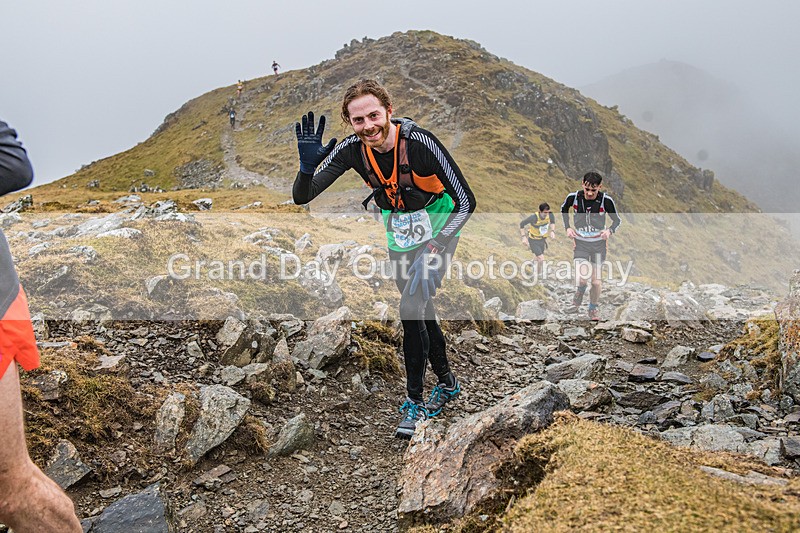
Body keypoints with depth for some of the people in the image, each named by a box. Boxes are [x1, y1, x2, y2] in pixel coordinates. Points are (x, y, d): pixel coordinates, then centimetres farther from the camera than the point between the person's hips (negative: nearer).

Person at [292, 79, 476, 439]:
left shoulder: (419, 142, -30)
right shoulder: (351, 149, -17)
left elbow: (466, 201, -28)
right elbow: (301, 197, -17)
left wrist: (435, 248, -38)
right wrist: (308, 164, -38)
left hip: (438, 229, -5)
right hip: (399, 235, 5)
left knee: (411, 308, -18)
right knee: (420, 308, 14)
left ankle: (414, 401, -3)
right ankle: (447, 382, 35)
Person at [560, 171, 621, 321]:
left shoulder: (606, 200, -15)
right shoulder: (573, 197, -12)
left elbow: (617, 220, -1)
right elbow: (564, 209, 12)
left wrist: (610, 230, -21)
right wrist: (567, 227, 0)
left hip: (598, 243, 0)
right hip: (580, 242, 0)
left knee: (596, 281, 3)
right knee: (582, 279, -16)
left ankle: (593, 309, 27)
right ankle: (577, 301, 15)